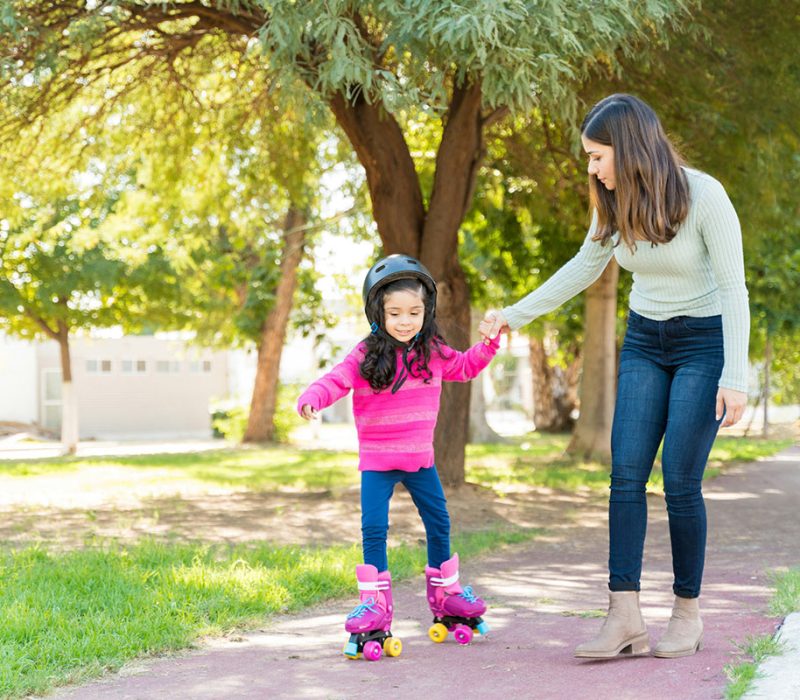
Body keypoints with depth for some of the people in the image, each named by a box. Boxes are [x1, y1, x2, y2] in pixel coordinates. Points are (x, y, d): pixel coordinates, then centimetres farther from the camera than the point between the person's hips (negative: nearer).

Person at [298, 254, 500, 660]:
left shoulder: (432, 352, 1)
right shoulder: (366, 356, -12)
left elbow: (465, 367, 20)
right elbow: (335, 381, -21)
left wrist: (490, 343, 11)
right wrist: (312, 399, -40)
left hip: (420, 458, 4)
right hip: (377, 461, -4)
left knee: (439, 523, 12)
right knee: (374, 529, -9)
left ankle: (446, 595, 29)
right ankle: (374, 604, 1)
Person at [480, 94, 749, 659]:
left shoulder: (704, 196, -19)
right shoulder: (617, 202, -2)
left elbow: (733, 288, -17)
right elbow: (584, 269, 13)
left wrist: (734, 378, -21)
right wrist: (514, 316, 13)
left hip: (705, 342, -5)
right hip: (644, 342, 6)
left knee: (680, 480, -9)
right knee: (627, 473, -7)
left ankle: (688, 612, 9)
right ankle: (626, 618, -8)